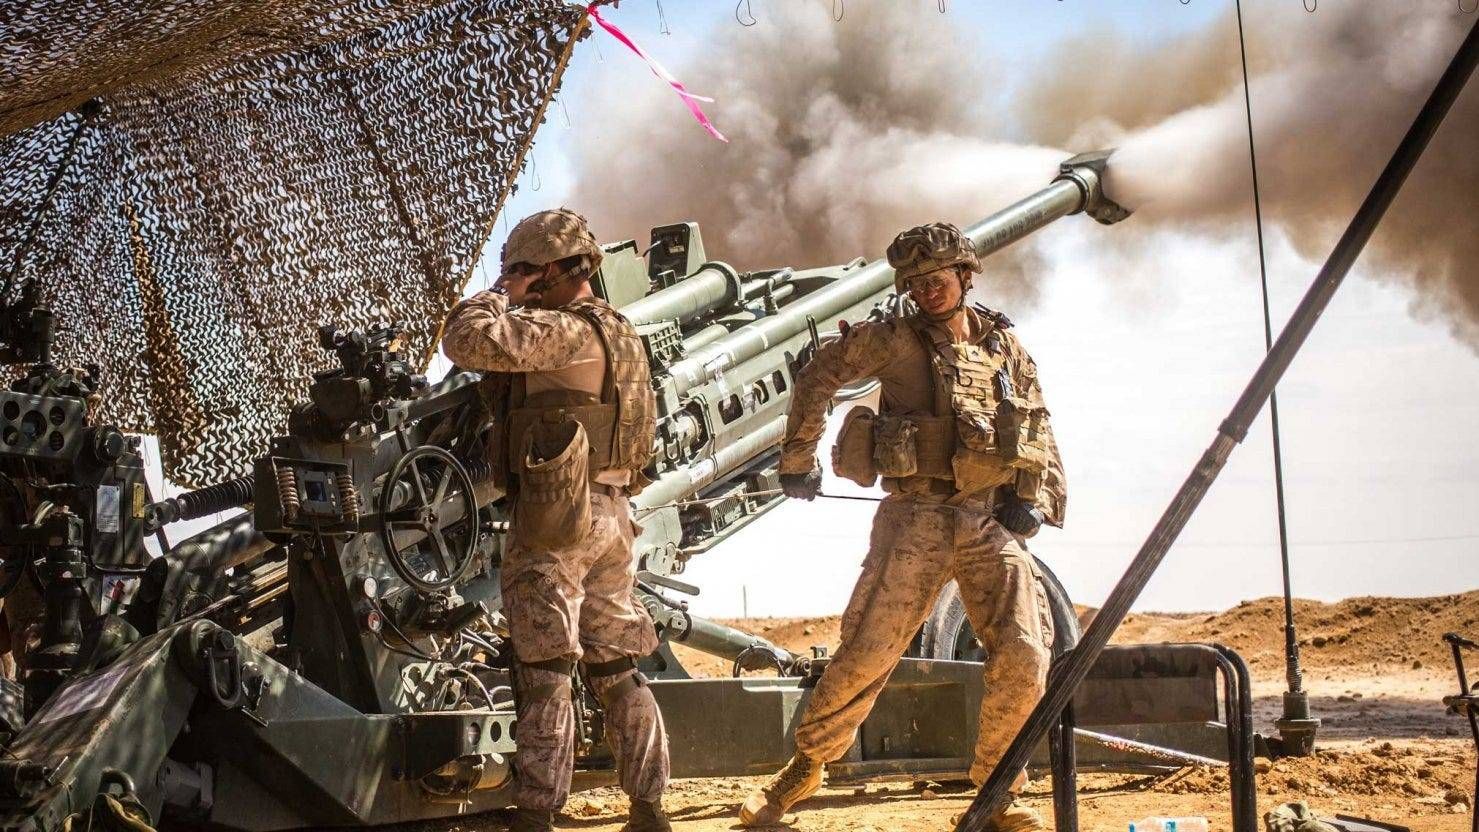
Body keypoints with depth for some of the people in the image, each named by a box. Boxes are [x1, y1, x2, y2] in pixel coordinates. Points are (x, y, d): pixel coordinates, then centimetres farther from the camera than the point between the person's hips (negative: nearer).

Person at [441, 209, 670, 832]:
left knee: (545, 673, -5)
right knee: (617, 672, 12)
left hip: (553, 518, -9)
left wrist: (501, 295, -7)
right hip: (612, 516, 9)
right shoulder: (620, 334, 16)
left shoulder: (564, 331, -14)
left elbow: (465, 340, -23)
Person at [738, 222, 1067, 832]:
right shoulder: (896, 342, 0)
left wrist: (1039, 500, 4)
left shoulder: (1006, 345, 12)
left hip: (994, 522, 3)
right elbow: (819, 374, 6)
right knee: (867, 652, -5)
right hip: (917, 519, -3)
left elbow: (1040, 433, 18)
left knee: (1024, 658, -7)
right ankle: (805, 766, 17)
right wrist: (798, 458, 6)